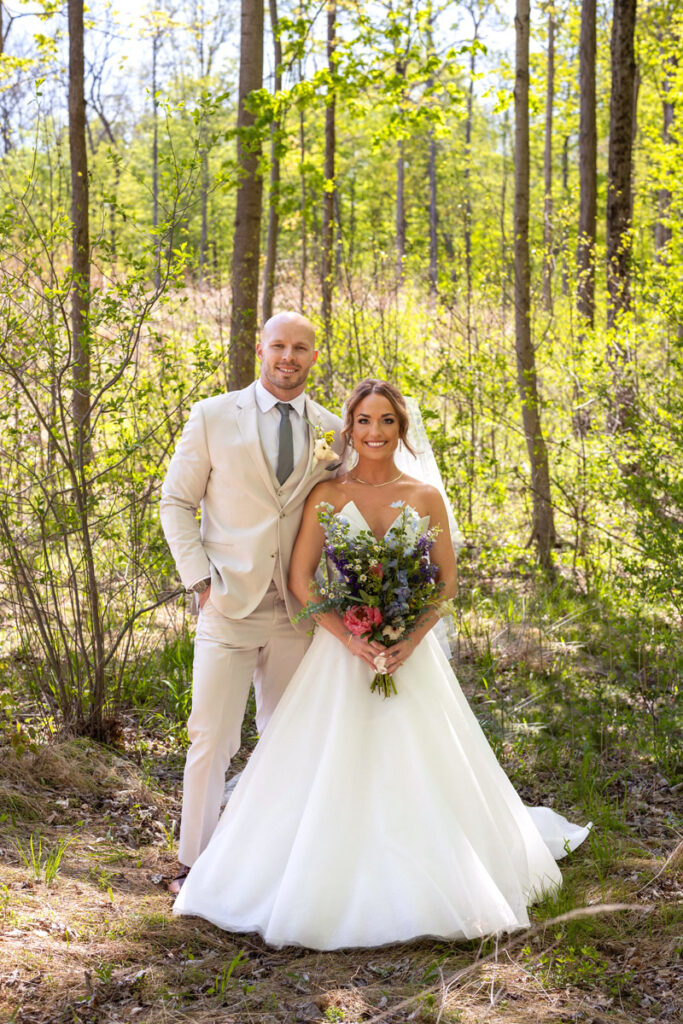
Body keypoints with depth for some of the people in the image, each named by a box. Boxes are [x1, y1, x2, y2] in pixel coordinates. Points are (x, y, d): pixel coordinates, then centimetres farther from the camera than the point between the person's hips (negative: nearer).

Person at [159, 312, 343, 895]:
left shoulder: (332, 431, 8)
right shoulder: (213, 417, 0)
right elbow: (176, 502, 3)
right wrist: (199, 578, -7)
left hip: (298, 613, 3)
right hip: (229, 607, -3)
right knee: (212, 738, -2)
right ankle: (196, 862, 10)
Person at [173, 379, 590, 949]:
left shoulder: (425, 497, 4)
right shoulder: (327, 495, 2)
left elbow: (447, 580, 2)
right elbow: (300, 577, -3)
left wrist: (411, 639, -14)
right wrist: (348, 637, -17)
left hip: (410, 655, 1)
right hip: (340, 650, 0)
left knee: (420, 774, 1)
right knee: (330, 777, -2)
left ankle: (431, 884, 20)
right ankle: (332, 889, 12)